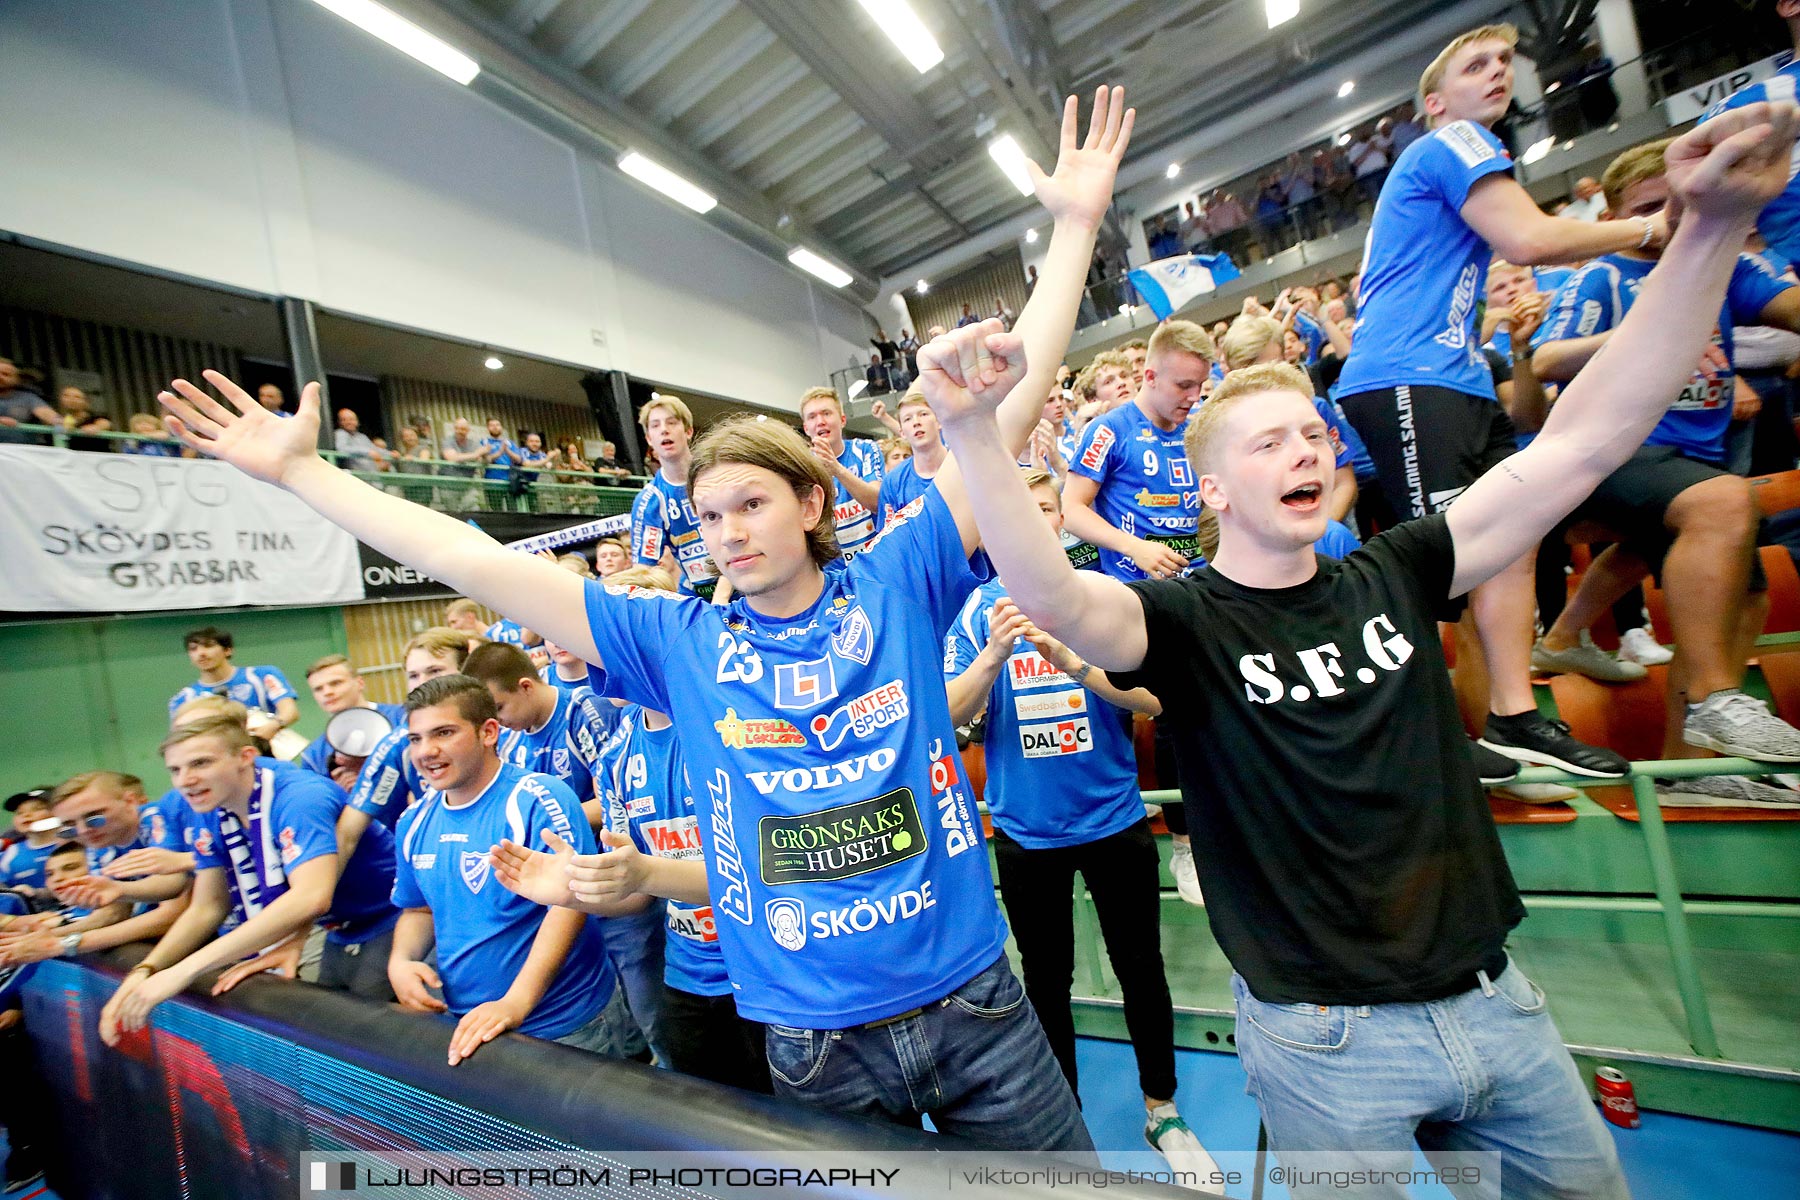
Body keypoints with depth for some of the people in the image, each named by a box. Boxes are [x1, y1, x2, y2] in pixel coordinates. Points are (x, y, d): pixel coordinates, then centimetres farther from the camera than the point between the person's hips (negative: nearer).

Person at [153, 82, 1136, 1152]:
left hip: (974, 1002, 0)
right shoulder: (680, 643, -6)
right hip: (815, 1042, 1)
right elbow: (477, 563, -3)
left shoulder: (898, 584, -9)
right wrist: (296, 468, 1)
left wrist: (1075, 222, -7)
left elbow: (1012, 406, -10)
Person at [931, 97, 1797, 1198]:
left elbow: (1586, 439, -4)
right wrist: (974, 428, -46)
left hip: (1494, 997, 6)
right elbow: (1051, 599, -34)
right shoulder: (1187, 619, -15)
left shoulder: (1391, 575, -1)